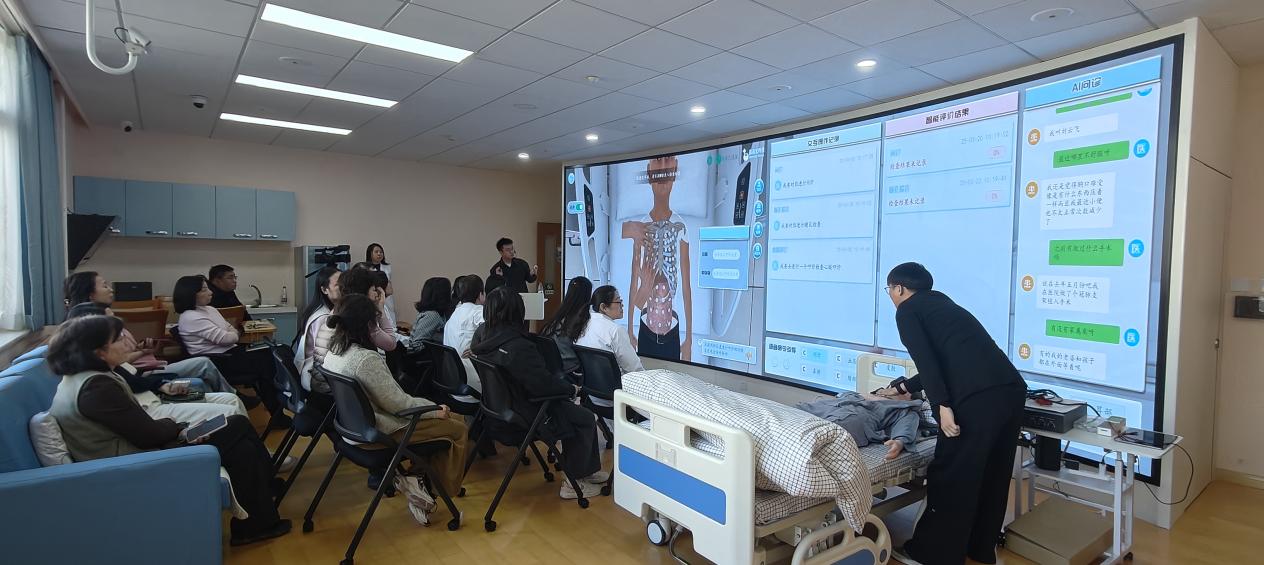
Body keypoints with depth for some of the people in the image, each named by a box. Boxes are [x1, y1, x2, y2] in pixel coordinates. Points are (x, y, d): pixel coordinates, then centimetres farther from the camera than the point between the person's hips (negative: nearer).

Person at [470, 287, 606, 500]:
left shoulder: (482, 334, -5)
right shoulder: (518, 347, -32)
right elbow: (543, 384, -29)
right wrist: (571, 388, -13)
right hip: (525, 415, -10)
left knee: (577, 411, 19)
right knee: (586, 420, 5)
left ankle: (590, 470, 29)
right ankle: (573, 483, 15)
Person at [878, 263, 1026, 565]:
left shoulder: (907, 310, 6)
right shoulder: (942, 303, 28)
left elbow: (926, 361, -11)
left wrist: (942, 405, -15)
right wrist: (899, 389, 41)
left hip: (977, 398, -8)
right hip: (1011, 389, 8)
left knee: (950, 478, 6)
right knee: (992, 475, 20)